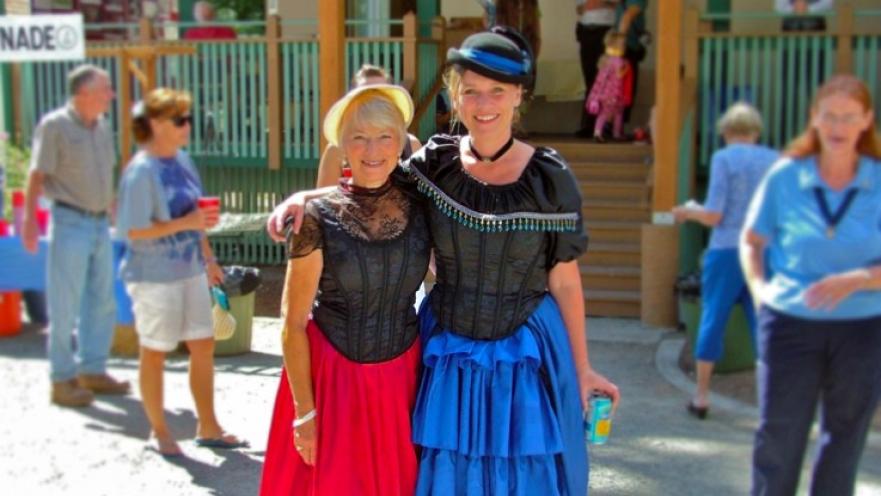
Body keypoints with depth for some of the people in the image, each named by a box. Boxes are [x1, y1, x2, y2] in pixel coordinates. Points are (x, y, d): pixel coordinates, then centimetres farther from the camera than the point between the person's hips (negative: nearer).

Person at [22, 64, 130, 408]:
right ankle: (62, 380, 7)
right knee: (65, 306, -2)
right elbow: (37, 176, -10)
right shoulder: (54, 125, -8)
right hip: (70, 222, -7)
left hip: (100, 223, 7)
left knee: (102, 302, 11)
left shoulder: (101, 125, 12)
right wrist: (29, 219, -15)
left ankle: (92, 370, 23)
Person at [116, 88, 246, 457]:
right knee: (155, 352, 8)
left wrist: (208, 257, 17)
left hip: (190, 271, 7)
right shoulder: (142, 171, -18)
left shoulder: (182, 160, 5)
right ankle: (159, 431, 24)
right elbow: (133, 231, -20)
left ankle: (208, 427, 25)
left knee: (203, 345, 12)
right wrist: (184, 224, -25)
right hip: (155, 276, -7)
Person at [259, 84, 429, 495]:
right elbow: (293, 325, -8)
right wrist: (304, 411, -9)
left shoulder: (420, 207, -3)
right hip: (331, 375, -2)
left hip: (402, 376, 3)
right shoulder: (319, 217, -11)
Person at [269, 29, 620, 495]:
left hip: (526, 355, -2)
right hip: (447, 354, 2)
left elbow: (564, 280, -4)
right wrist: (303, 196, -12)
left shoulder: (550, 177, -11)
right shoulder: (434, 162, -7)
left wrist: (581, 367, 1)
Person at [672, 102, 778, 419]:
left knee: (712, 321, 7)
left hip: (727, 251, -3)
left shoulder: (724, 158, -5)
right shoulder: (775, 160, 7)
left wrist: (688, 212, 9)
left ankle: (702, 397, 13)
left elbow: (714, 215, -10)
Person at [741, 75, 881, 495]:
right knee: (778, 437, 5)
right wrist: (759, 286, -4)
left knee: (845, 437, 14)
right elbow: (751, 240, 10)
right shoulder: (785, 176, -3)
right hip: (791, 323, 0)